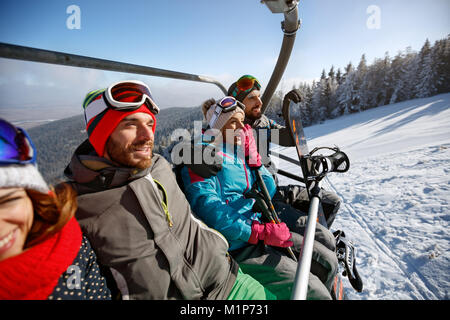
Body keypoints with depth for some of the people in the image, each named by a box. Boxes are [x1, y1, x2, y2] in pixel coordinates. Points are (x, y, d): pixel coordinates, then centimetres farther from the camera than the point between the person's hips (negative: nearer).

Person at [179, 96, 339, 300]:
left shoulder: (239, 152, 11)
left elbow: (269, 191, 10)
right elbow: (210, 212, -22)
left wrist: (253, 157, -3)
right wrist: (262, 232, -23)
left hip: (261, 224, 8)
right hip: (238, 247, -7)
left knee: (328, 262, 7)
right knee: (313, 290, -11)